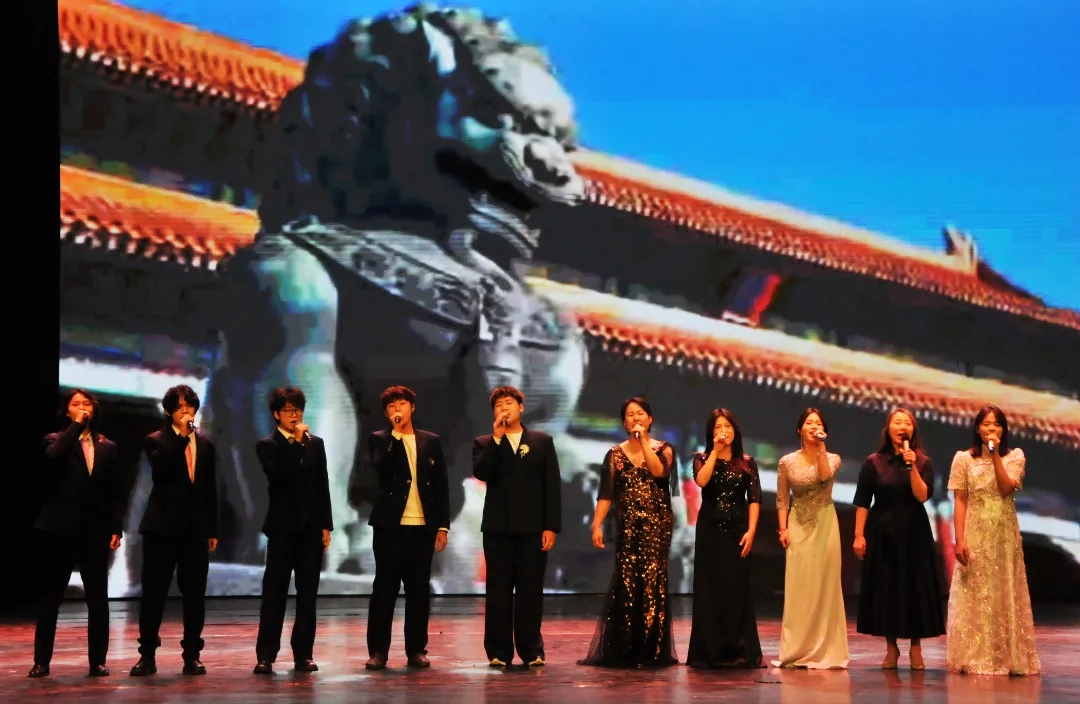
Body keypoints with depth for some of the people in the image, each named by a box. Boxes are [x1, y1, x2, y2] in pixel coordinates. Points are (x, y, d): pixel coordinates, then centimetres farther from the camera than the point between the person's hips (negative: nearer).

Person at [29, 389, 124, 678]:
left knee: (98, 599, 2)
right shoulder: (56, 439, 5)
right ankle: (41, 661, 9)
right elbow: (53, 455, -21)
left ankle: (98, 660, 8)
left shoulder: (107, 447, 12)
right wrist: (76, 425, -15)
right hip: (60, 528, -2)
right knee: (50, 597, 3)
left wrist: (116, 528, 1)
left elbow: (115, 492, 9)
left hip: (95, 530, 2)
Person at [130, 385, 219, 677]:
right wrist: (181, 437, -20)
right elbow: (161, 470, -20)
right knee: (154, 593, -1)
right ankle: (147, 655, 7)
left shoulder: (205, 444, 12)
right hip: (163, 526, -3)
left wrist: (212, 530, 11)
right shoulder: (156, 440, 1)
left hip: (196, 528, 3)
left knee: (194, 594, 4)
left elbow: (210, 490, 14)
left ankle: (192, 655, 11)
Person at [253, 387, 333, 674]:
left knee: (307, 594, 4)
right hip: (283, 527, -3)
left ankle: (303, 654, 8)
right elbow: (279, 475, -19)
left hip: (311, 528, 3)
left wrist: (326, 525, 6)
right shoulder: (267, 445, -1)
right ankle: (265, 656, -2)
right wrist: (295, 442, -16)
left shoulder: (316, 443, 11)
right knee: (274, 594, -3)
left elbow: (322, 486, 11)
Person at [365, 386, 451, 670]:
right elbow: (381, 468, -16)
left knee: (419, 589, 4)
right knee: (385, 588, 0)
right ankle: (378, 651, 4)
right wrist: (396, 434, -14)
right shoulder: (380, 439, 5)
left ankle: (416, 649, 10)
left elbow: (441, 486, 9)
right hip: (390, 525, -2)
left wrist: (443, 526, 3)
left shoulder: (431, 441, 11)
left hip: (423, 527, 2)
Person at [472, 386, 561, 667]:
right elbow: (481, 473, -10)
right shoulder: (484, 443, 10)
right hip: (497, 528, 1)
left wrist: (551, 526, -4)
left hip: (532, 528, -1)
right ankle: (498, 652, 8)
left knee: (531, 591, 1)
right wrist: (497, 438, -12)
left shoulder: (542, 441, 8)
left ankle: (531, 650, 8)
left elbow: (552, 485, 3)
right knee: (498, 591, 2)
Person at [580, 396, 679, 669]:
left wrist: (644, 440, -13)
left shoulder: (663, 449, 6)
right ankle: (622, 650, 8)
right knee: (625, 584, -1)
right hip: (627, 527, 1)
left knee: (652, 583, -3)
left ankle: (651, 651, 5)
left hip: (656, 526, -1)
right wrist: (597, 525, -8)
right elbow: (606, 494, 2)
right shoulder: (615, 454, 7)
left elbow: (659, 471, -16)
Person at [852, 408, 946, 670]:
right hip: (882, 533, 0)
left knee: (915, 587, 0)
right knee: (884, 588, 2)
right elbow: (862, 502, -1)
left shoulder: (923, 462, 2)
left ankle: (916, 647, 11)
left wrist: (912, 467, -19)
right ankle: (891, 647, 13)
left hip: (914, 533, 0)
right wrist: (859, 535, -7)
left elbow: (923, 496, -11)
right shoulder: (873, 462, 0)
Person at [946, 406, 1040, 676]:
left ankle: (1007, 657, 8)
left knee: (1005, 594, 2)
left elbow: (1006, 488, -11)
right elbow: (960, 502, -2)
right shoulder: (963, 459, 2)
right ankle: (975, 658, 2)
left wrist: (995, 454, -14)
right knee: (975, 595, -2)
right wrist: (959, 539, -10)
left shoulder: (1015, 456, 5)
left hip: (1005, 534, 1)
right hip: (975, 533, -1)